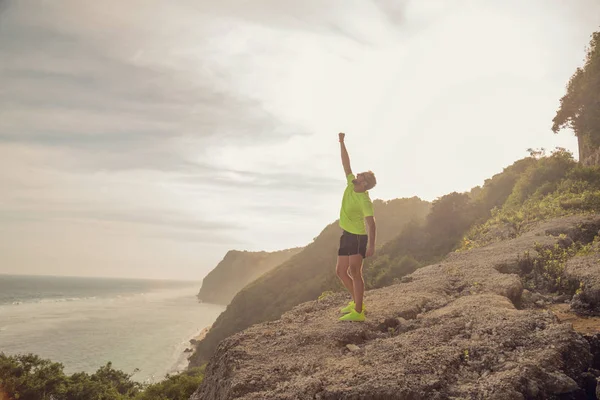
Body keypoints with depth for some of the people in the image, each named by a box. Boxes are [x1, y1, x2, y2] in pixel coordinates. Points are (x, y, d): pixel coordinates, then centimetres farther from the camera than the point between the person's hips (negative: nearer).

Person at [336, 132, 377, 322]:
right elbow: (346, 163, 5)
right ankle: (356, 302, 26)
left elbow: (371, 223, -29)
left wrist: (371, 244, -39)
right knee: (340, 271, 13)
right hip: (347, 235, 9)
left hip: (359, 237, -9)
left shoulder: (365, 200, -21)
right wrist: (342, 142, 3)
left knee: (354, 271, -20)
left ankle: (358, 312, -19)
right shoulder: (351, 185, 1)